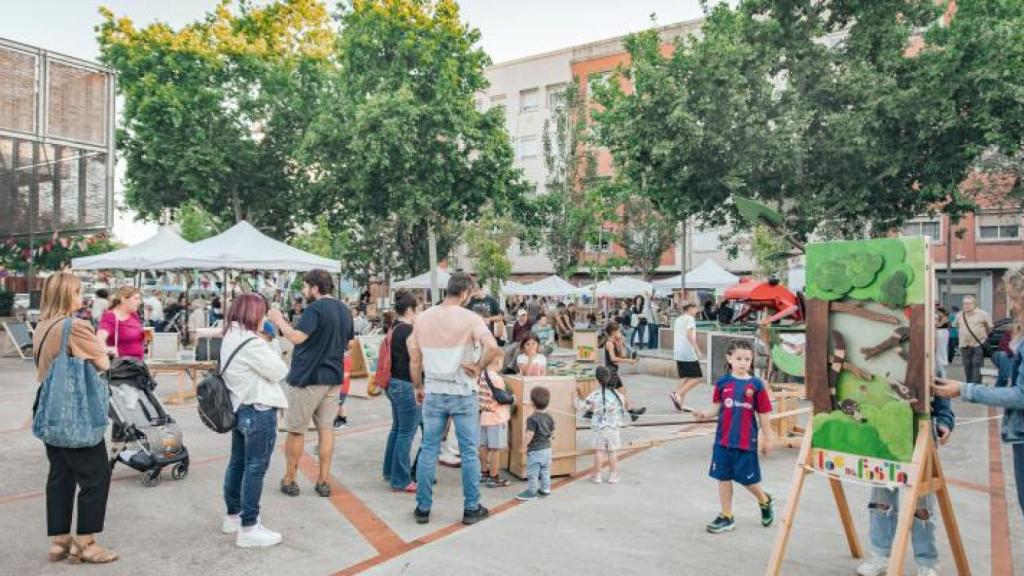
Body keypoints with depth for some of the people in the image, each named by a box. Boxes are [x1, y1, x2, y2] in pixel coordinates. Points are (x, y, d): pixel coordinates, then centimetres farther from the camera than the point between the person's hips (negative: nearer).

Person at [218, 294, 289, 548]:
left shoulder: (230, 338, 10)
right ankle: (248, 529, 2)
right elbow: (279, 371, -16)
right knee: (255, 469, -3)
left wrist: (263, 347, 0)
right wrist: (269, 348, -2)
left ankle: (233, 516, 30)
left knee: (238, 463, 18)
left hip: (240, 408, 10)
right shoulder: (251, 342, -21)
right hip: (259, 411, -10)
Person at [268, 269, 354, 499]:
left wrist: (279, 320, -13)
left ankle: (289, 480, 17)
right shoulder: (344, 309, 9)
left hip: (307, 378, -7)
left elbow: (297, 337, -26)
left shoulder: (315, 308, -16)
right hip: (334, 377, 7)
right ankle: (323, 481, 13)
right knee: (326, 428, 10)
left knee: (296, 430, 7)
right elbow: (348, 342, 18)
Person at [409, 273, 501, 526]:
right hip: (463, 393, -3)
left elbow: (414, 359, 6)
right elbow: (493, 347, -26)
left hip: (433, 393, 3)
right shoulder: (470, 318, -10)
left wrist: (419, 387, 18)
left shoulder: (423, 318, 3)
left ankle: (423, 508, 17)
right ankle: (471, 508, 16)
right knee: (469, 452, 7)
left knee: (428, 451, 10)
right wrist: (478, 366, -10)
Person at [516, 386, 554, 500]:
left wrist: (524, 446, -13)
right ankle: (545, 489, 26)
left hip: (535, 450, -8)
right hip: (547, 448, 8)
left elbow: (529, 435, -23)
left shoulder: (532, 418, -19)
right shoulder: (549, 417, 4)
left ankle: (531, 491, 9)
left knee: (532, 472, 2)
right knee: (545, 470, 18)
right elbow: (552, 433, 11)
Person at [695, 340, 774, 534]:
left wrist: (767, 438, 3)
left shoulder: (756, 385, -6)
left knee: (748, 479, 9)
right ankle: (726, 517, 23)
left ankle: (765, 501, 40)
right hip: (723, 439, 3)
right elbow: (717, 407, 3)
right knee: (723, 478, 9)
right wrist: (706, 414, -17)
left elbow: (763, 414, -1)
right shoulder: (722, 383, -1)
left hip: (746, 441, -2)